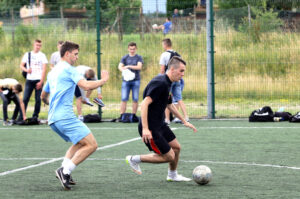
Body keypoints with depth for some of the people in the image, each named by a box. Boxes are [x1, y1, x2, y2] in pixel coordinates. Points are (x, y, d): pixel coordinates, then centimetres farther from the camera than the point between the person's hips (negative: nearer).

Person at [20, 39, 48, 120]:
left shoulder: (42, 56, 4)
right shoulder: (27, 55, 10)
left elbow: (44, 69, -2)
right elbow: (21, 65, 13)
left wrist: (41, 81, -10)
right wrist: (26, 70, -10)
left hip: (38, 80, -1)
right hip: (29, 80, 1)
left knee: (38, 99, -2)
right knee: (25, 99, -5)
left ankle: (35, 116, 7)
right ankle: (21, 117, -4)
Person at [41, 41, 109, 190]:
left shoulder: (52, 72, 22)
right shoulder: (68, 69, -5)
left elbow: (43, 95, 34)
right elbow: (86, 85, -17)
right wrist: (103, 80, -1)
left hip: (53, 119, 10)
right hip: (65, 117, -10)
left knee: (80, 143, 24)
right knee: (91, 144, -12)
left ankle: (64, 170, 4)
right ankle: (65, 171, -20)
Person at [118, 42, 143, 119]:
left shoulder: (139, 57, 6)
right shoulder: (125, 58, 9)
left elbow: (139, 67, -10)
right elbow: (120, 66, -4)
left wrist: (129, 66, -18)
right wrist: (124, 70, -27)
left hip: (136, 80, 0)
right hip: (126, 80, 0)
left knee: (135, 99, 1)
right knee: (124, 99, -5)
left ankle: (134, 115, 8)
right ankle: (121, 115, -4)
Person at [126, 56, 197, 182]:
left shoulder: (167, 84, 10)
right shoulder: (160, 83, -22)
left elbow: (169, 105, 28)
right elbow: (144, 104, -30)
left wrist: (184, 121, 33)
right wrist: (145, 129, -35)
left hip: (160, 125, 10)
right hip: (150, 129, -10)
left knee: (176, 147, 17)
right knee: (169, 156, -4)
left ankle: (172, 175, 38)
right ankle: (134, 159, 4)